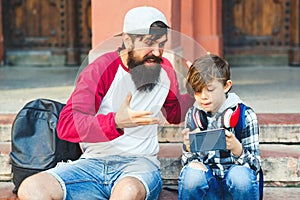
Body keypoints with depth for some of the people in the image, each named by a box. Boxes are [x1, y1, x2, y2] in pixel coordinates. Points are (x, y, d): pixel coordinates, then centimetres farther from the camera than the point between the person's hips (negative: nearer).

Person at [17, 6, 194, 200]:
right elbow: (66, 125, -19)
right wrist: (115, 122, -35)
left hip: (140, 163, 1)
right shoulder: (101, 70, -7)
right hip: (94, 162, 0)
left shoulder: (164, 69, 7)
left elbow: (175, 113, 27)